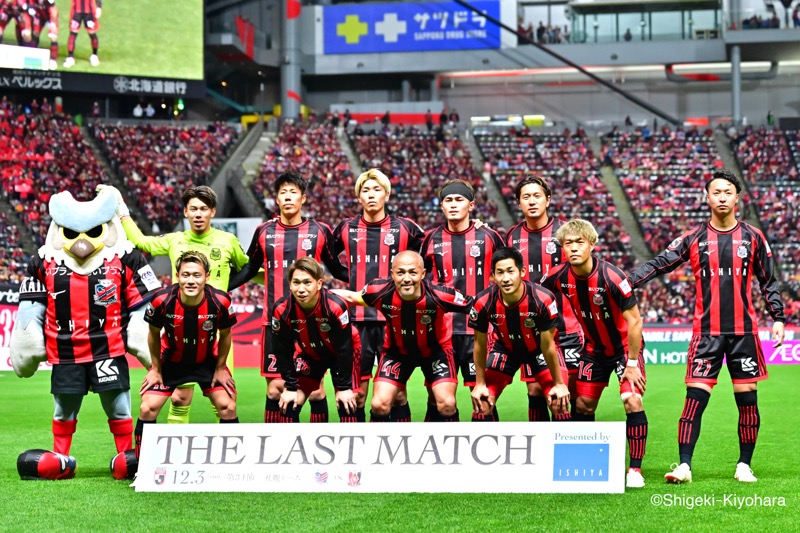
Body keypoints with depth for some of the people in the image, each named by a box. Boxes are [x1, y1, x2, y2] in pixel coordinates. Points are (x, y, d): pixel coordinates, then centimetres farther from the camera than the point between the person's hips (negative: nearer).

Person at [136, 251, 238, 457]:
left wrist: (220, 368, -2)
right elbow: (154, 334, -7)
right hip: (171, 361, 0)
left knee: (227, 407, -7)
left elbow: (225, 334, -6)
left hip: (208, 361, 1)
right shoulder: (162, 300, -28)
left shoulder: (220, 302, -27)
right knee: (148, 408, -8)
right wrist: (156, 369, -1)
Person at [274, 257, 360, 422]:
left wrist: (344, 387, -19)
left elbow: (344, 348, -25)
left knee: (347, 403, -12)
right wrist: (291, 387, -10)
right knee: (289, 402, -2)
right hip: (309, 354, 3)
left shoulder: (336, 306, -37)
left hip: (343, 354, -3)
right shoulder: (282, 310, -29)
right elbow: (283, 350, -14)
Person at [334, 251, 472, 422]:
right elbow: (352, 297, -8)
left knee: (447, 404, -13)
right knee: (379, 405, -7)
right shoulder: (381, 292, -30)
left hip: (435, 350, -1)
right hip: (397, 350, 1)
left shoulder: (439, 295, -37)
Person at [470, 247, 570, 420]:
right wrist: (480, 384, -5)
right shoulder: (484, 302, -29)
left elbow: (548, 346, -22)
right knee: (482, 403, -6)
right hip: (504, 348, 2)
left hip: (538, 348, -2)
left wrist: (559, 384, -13)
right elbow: (480, 344, -11)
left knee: (559, 402, -14)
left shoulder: (543, 299, -36)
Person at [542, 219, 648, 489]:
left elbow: (634, 321, -22)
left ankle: (635, 469, -11)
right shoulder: (559, 277, -14)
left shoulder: (611, 276, -28)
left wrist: (632, 363, -20)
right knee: (583, 405, 7)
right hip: (593, 349, 5)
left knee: (633, 401, -19)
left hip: (624, 346, -5)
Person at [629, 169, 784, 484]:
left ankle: (744, 466, 13)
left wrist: (777, 318, 4)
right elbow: (658, 264, -1)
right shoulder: (694, 239, 3)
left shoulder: (752, 238, 6)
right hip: (706, 332, -1)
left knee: (747, 400, 2)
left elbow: (768, 281, 11)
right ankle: (684, 466, -6)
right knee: (695, 398, -8)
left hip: (744, 331, 1)